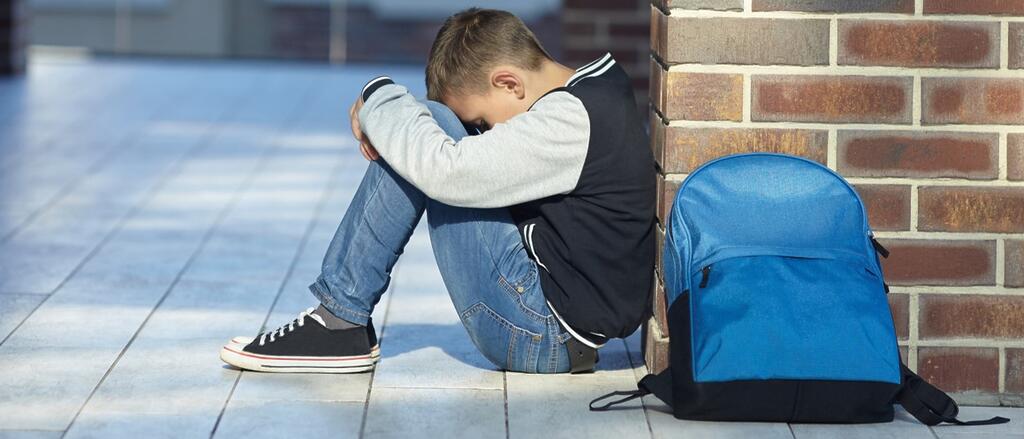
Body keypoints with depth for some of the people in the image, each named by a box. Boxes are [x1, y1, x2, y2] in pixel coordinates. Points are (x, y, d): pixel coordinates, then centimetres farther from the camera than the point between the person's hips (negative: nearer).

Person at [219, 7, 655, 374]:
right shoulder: (599, 86, 8)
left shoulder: (571, 122, -22)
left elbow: (448, 171, -28)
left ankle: (340, 320, -4)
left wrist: (378, 98, -10)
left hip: (545, 335, -10)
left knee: (428, 140, -13)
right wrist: (381, 118, -4)